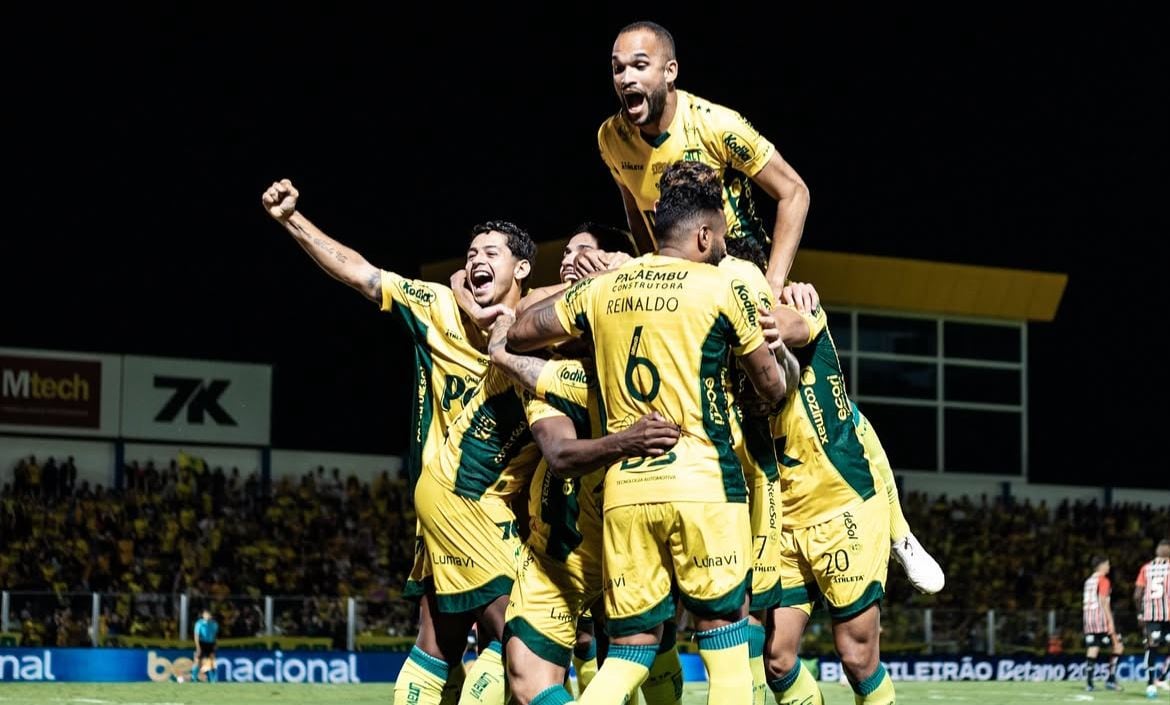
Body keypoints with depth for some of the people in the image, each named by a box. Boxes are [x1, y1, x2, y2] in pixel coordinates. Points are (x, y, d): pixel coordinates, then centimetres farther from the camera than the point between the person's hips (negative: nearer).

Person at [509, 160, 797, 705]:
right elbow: (773, 388, 12)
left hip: (624, 491, 4)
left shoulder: (602, 287, 10)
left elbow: (518, 334, 20)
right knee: (723, 634, 7)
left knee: (629, 653, 8)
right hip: (703, 485, -4)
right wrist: (786, 363, 35)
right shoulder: (719, 287, 1)